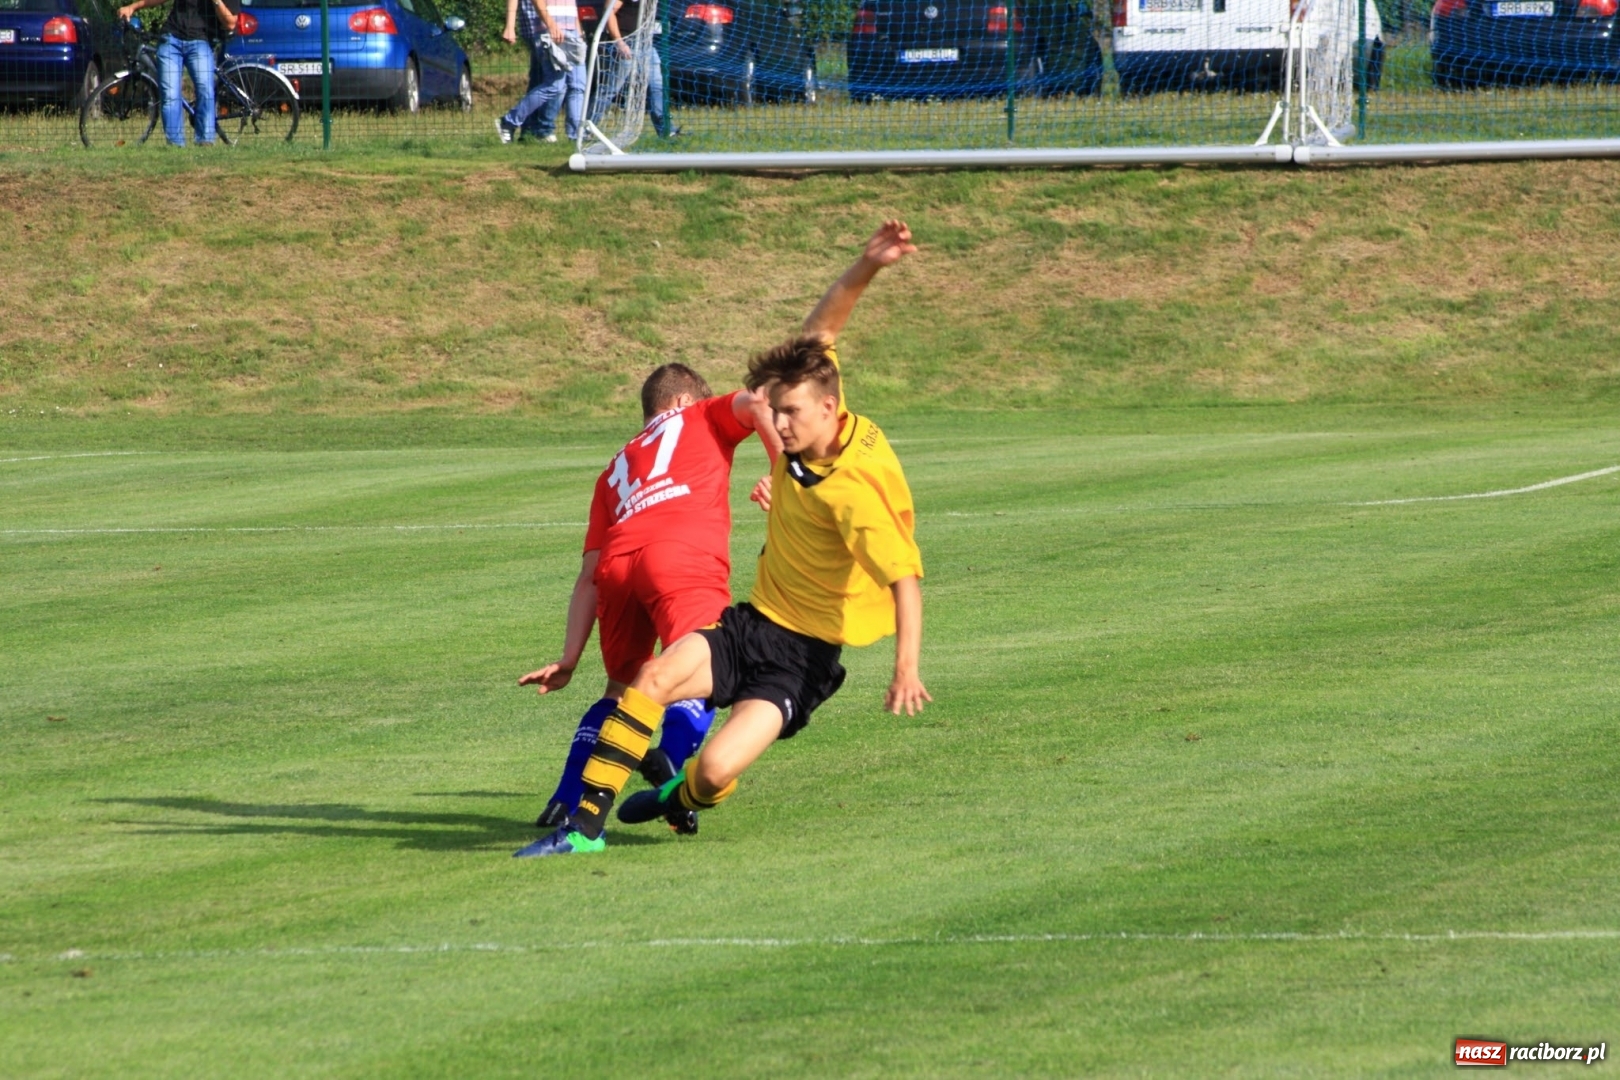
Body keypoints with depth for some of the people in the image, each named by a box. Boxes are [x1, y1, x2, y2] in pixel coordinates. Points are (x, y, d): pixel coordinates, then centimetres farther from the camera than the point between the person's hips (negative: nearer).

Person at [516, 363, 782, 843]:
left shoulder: (616, 470, 37)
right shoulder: (701, 417, 30)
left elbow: (589, 576, 28)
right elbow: (755, 404, 5)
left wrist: (569, 659, 25)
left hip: (617, 563, 5)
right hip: (684, 555, -5)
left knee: (620, 689, 23)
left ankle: (566, 800, 15)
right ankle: (670, 760, -44)